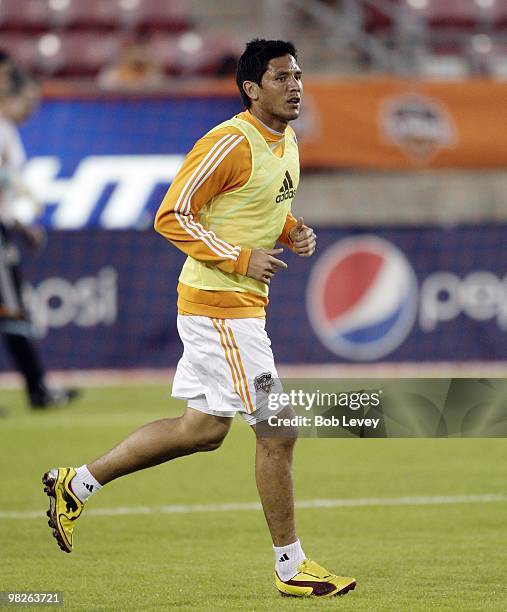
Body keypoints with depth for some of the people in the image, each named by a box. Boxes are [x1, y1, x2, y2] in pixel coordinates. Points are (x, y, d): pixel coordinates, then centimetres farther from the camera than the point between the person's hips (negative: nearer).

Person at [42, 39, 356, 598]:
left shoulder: (287, 143, 11)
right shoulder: (230, 143, -18)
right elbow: (172, 217, -17)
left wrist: (293, 231, 6)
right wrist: (242, 259, -21)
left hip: (243, 303, 10)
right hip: (219, 303, -10)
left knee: (203, 428, 16)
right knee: (278, 429, -6)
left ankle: (77, 484, 25)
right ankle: (290, 567, 3)